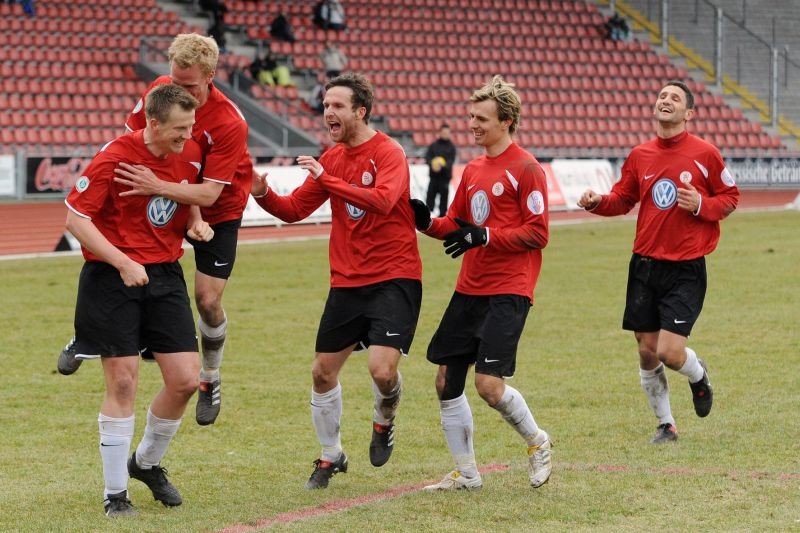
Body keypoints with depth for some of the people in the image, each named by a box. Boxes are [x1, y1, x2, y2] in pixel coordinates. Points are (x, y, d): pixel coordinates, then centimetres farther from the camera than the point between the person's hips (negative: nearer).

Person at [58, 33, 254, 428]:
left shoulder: (229, 124, -32)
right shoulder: (159, 91, -18)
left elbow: (209, 193, -35)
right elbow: (129, 137, -2)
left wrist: (158, 186, -48)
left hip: (217, 213, -4)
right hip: (165, 200, 4)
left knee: (208, 301, -7)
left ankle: (211, 380, 19)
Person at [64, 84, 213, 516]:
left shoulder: (190, 153, 1)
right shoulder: (113, 158, -17)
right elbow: (75, 218, -16)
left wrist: (196, 222, 0)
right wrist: (123, 263, -21)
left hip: (166, 274, 5)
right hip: (112, 281, -5)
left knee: (185, 380, 0)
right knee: (122, 383, -5)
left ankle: (146, 462, 26)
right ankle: (115, 493, 7)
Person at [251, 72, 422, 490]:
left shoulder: (389, 153, -11)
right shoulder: (332, 158, 9)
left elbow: (383, 200, -29)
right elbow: (295, 209, 11)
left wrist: (326, 179, -32)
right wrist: (263, 194, -9)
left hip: (394, 278, -6)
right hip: (346, 281, 6)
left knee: (382, 369, -19)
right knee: (323, 371, 7)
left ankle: (384, 423, 16)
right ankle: (330, 456, 27)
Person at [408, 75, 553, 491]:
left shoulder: (525, 168, -9)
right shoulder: (474, 169, 15)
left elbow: (537, 233, -12)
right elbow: (456, 225, 21)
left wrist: (484, 237, -21)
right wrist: (427, 223, 1)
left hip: (508, 291, -8)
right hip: (469, 288, 8)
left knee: (489, 384, -15)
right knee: (446, 380, 4)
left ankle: (537, 441, 13)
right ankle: (466, 473, 15)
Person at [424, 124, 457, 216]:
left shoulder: (451, 147, 4)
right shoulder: (433, 145, 7)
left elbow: (451, 160, -6)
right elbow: (427, 157, 1)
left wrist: (443, 166, -24)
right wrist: (432, 164, -20)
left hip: (445, 175, -1)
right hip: (434, 175, 1)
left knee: (444, 194, -1)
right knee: (431, 194, 0)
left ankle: (442, 214, 6)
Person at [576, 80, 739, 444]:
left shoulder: (705, 154, -5)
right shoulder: (640, 155, 6)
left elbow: (730, 197, 3)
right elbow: (623, 199, 16)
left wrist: (702, 205, -16)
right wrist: (598, 202, -5)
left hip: (686, 268, -4)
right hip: (645, 264, 4)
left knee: (670, 352, -12)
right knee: (647, 353, 5)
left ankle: (699, 377, 24)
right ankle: (666, 425, 24)